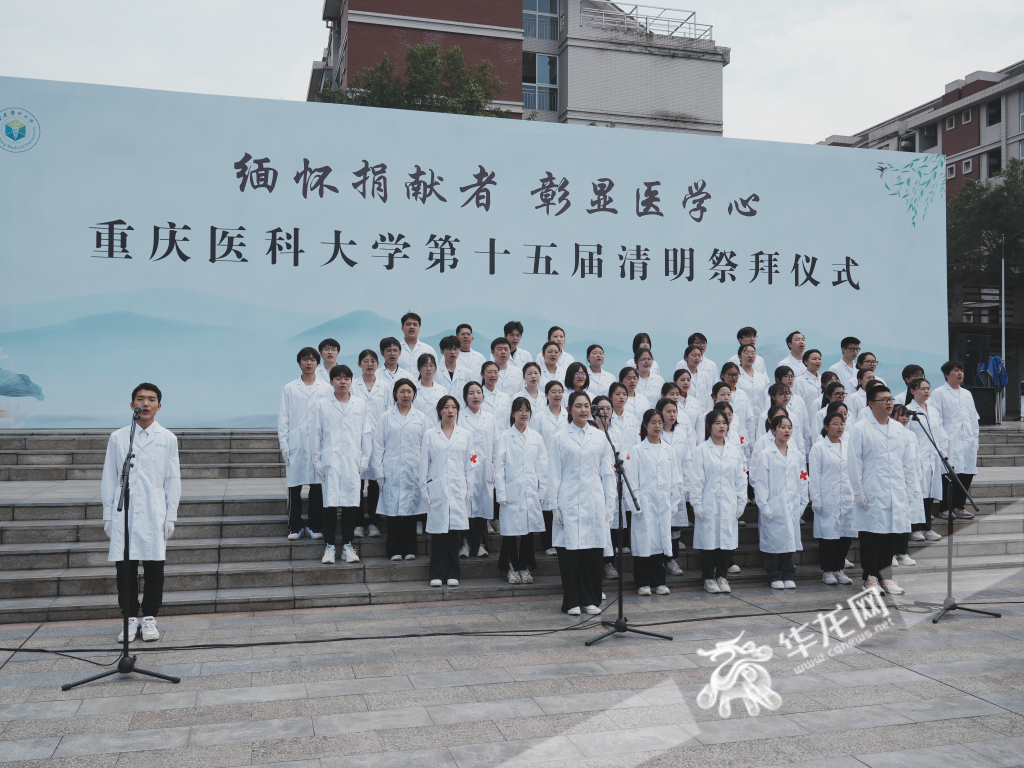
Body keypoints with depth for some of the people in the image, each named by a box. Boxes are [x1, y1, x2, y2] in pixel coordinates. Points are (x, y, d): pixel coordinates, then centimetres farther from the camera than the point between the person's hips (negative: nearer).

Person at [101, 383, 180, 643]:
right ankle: (130, 618, 14)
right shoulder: (117, 438, 7)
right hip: (123, 513, 1)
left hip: (154, 514, 0)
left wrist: (171, 516, 3)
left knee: (154, 567, 1)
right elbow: (109, 478, 9)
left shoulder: (167, 438, 5)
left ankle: (149, 618, 14)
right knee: (125, 567, 1)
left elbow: (173, 479, 7)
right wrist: (108, 515, 6)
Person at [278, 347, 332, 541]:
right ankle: (295, 527, 9)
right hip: (295, 444, 0)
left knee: (317, 486, 1)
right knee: (294, 486, 0)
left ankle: (315, 526, 11)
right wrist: (283, 445, -1)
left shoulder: (326, 389, 10)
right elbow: (283, 418, 6)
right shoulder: (289, 389, 9)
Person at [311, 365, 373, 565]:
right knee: (330, 504, -2)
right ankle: (329, 546, 8)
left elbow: (367, 434, 8)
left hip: (353, 462, 1)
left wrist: (364, 460, 3)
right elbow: (316, 435, 6)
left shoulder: (360, 404, 8)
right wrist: (317, 462, 2)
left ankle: (348, 545, 13)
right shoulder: (322, 405, 5)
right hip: (330, 462, -1)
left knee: (351, 502, 2)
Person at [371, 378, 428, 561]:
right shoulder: (386, 417, 7)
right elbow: (378, 445, 4)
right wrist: (379, 472, -3)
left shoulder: (421, 418, 11)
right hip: (392, 472, -1)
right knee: (392, 510, -1)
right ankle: (395, 551, 7)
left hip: (413, 472, 1)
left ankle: (409, 549, 10)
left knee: (411, 509, 1)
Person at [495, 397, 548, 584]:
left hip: (531, 493, 3)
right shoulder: (505, 437, 1)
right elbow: (499, 467, -2)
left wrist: (542, 492, 5)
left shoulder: (536, 438, 10)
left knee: (529, 530, 4)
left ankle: (524, 567, 17)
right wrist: (501, 494, -7)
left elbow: (542, 468, 10)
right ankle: (511, 567, 14)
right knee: (510, 530, -1)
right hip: (511, 492, -3)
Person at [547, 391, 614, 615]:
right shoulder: (561, 439, 5)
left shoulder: (600, 438, 11)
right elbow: (554, 474, 3)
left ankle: (590, 600, 15)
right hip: (569, 503, -2)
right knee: (570, 551, -1)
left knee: (593, 551, 3)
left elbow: (607, 473, 12)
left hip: (594, 503, 2)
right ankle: (571, 602, 10)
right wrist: (555, 506, -3)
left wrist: (609, 503, 6)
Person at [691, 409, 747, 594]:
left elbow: (741, 479, 12)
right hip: (709, 504, -3)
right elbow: (696, 479, -4)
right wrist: (697, 504, -9)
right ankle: (708, 577, 13)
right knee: (708, 540, 1)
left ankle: (721, 576, 19)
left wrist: (741, 503, 7)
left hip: (728, 505, 3)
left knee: (726, 539, 6)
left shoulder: (734, 451, 10)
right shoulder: (701, 450, -2)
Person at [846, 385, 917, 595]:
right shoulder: (861, 430, -3)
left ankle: (885, 576, 19)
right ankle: (870, 578, 8)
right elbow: (855, 464, -5)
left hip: (896, 495, 5)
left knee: (891, 535, 9)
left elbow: (908, 462, 17)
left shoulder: (900, 430, 13)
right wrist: (858, 492, -9)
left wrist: (909, 489, 12)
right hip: (872, 495, -5)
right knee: (871, 536, -1)